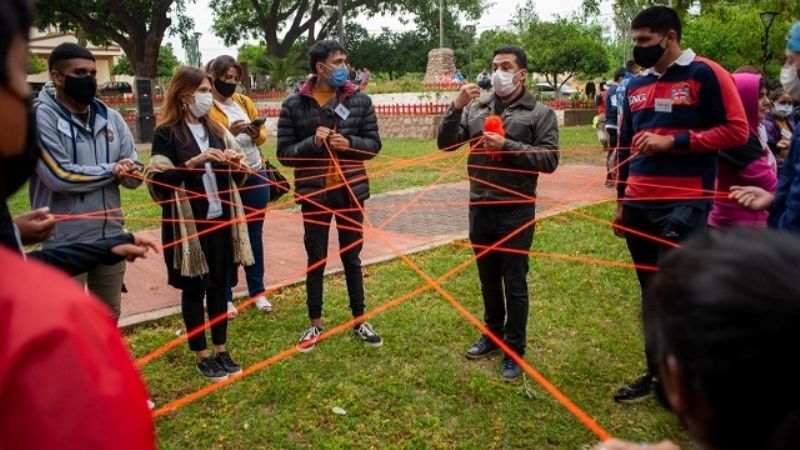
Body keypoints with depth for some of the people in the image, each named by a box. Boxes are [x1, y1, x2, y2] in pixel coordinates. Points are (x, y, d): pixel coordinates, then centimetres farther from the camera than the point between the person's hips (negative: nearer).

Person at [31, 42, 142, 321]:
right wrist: (111, 171, -9)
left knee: (109, 317, 21)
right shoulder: (41, 117, -10)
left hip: (111, 235, 5)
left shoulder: (111, 117, 6)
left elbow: (135, 174, 5)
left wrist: (127, 171, -19)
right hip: (65, 242, -5)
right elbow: (59, 176, -20)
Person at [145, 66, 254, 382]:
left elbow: (235, 178, 15)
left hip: (220, 219, 5)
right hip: (188, 223, -5)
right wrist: (193, 163, -24)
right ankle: (201, 355, 20)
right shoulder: (166, 133, -6)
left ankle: (221, 350, 25)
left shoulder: (217, 130, 12)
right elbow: (156, 181, -15)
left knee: (219, 285, 12)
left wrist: (238, 165, -6)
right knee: (194, 288, 7)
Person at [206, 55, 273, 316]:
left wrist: (257, 133, -10)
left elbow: (262, 136, 11)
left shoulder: (244, 101, 9)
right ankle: (224, 296, 16)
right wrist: (230, 132, -27)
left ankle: (258, 290, 24)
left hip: (255, 175, 5)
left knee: (254, 234, 12)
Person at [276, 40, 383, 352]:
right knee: (316, 260, 11)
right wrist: (312, 142, -20)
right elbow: (284, 153, -3)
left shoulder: (360, 100, 0)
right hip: (314, 193, -1)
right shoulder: (294, 105, -4)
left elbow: (374, 144, 3)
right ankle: (315, 324, 26)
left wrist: (349, 143, -16)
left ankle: (359, 321, 27)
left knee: (352, 257, 13)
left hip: (351, 190, 1)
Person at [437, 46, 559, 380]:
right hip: (480, 208, 4)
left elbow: (549, 159, -10)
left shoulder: (540, 113, -3)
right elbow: (445, 144, 3)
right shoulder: (475, 109, 7)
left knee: (514, 282, 4)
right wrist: (456, 107, -11)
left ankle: (514, 351, 17)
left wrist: (507, 146, -19)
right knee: (488, 278, 17)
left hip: (516, 210, -4)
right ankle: (493, 335, 36)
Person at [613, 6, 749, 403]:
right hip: (639, 204, 6)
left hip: (684, 204, -6)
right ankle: (656, 372, 25)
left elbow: (736, 130, -7)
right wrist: (621, 202, 19)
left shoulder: (705, 74, -3)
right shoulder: (635, 85, 14)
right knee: (651, 292, 12)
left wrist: (672, 140, -15)